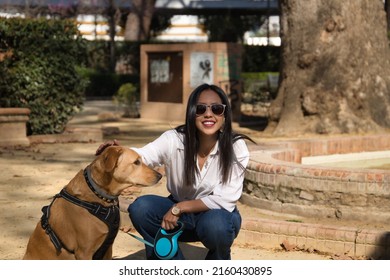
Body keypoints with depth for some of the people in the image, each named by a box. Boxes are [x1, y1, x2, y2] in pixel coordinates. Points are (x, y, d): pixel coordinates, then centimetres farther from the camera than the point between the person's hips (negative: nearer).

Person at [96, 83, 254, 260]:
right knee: (140, 208, -24)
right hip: (179, 213, 3)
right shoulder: (174, 139, -16)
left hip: (217, 214, -2)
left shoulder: (236, 148, -20)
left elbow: (226, 200, -22)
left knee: (215, 224, -37)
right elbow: (143, 156, -30)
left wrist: (179, 207, -28)